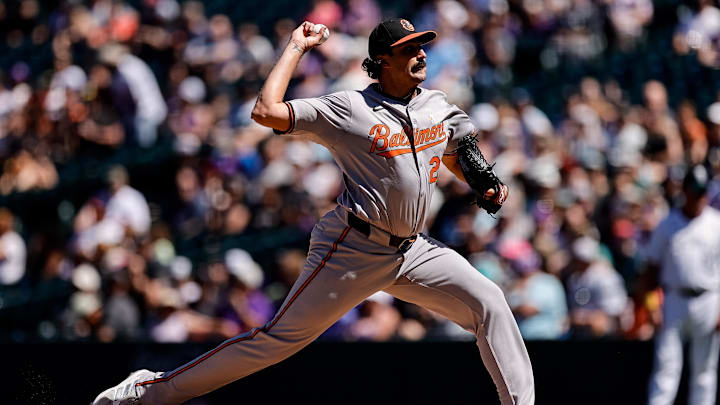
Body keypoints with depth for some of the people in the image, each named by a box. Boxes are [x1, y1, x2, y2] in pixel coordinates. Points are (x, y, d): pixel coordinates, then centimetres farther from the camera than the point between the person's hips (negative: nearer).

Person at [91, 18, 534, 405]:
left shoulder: (437, 106, 7)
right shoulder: (350, 109, -11)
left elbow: (460, 159, 24)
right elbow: (266, 111, -19)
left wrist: (488, 187, 3)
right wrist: (297, 48, -11)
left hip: (412, 248, 6)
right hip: (354, 247, -6)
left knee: (489, 302, -6)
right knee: (279, 338, -7)